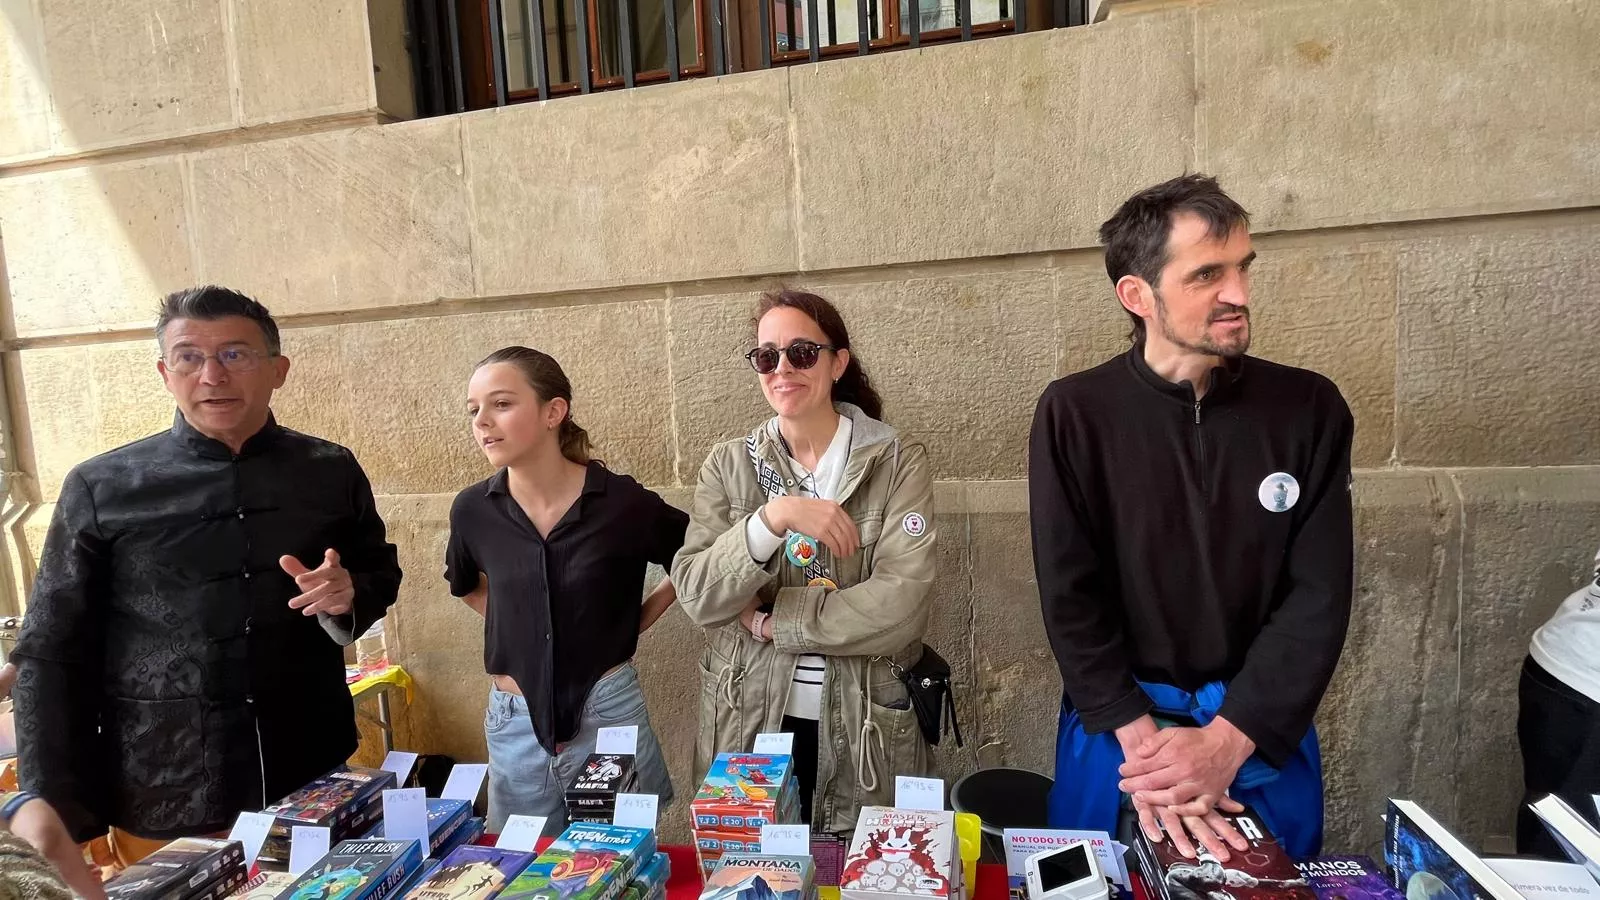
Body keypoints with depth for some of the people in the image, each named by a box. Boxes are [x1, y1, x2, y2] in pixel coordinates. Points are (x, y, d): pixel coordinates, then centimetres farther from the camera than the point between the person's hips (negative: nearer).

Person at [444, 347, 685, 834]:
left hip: (609, 715, -2)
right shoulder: (473, 509, -6)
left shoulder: (623, 502, -16)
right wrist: (518, 627, 5)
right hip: (514, 724, 3)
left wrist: (638, 618, -3)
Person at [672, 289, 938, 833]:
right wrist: (772, 517, -24)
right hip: (747, 724, 2)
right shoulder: (727, 466, 0)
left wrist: (770, 620, -13)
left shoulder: (898, 463, -7)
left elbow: (902, 604, -16)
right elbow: (696, 595, -9)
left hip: (864, 731, -1)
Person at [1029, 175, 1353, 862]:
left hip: (1264, 730, 2)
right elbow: (1070, 597, -12)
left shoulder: (1310, 409, -6)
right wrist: (1142, 740, -18)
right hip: (1118, 726, -1)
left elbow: (1319, 597, -9)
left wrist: (1225, 742, -17)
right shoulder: (1074, 414, -12)